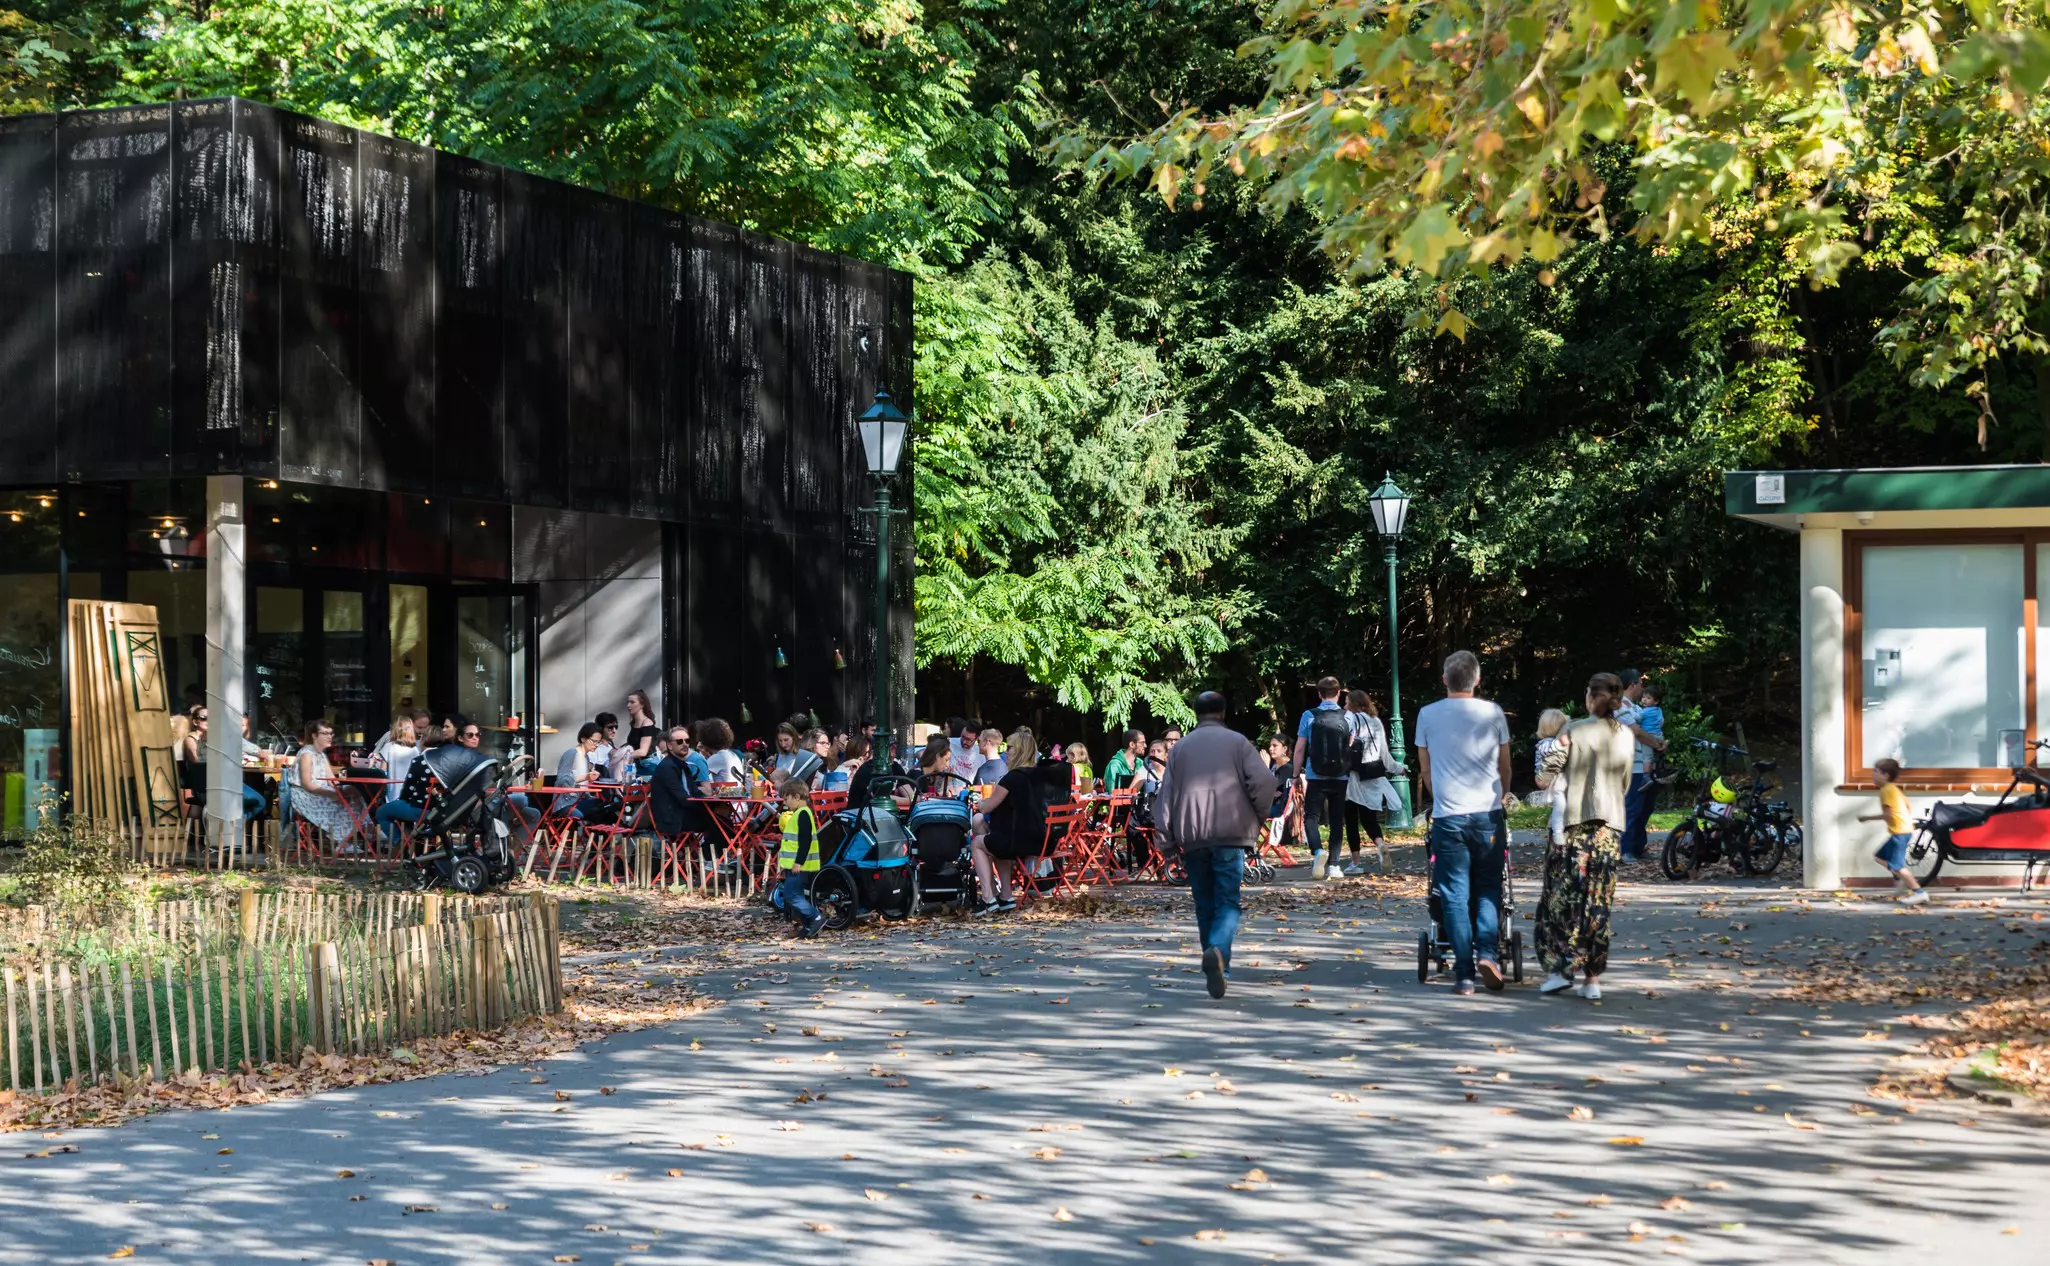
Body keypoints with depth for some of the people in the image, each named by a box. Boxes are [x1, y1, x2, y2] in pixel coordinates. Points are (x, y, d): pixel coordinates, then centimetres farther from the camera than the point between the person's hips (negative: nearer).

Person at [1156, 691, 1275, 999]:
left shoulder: (1180, 748, 11)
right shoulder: (1237, 742, 3)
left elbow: (1165, 796, 8)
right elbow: (1263, 781, -9)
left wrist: (1168, 839, 11)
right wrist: (1259, 817, 6)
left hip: (1192, 836, 3)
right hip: (1230, 833, -3)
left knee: (1204, 904, 13)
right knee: (1227, 902, -4)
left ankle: (1218, 969, 17)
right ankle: (1217, 950, -30)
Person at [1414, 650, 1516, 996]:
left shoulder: (1427, 715, 2)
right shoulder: (1492, 713, 1)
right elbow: (1504, 766, 13)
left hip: (1448, 815, 0)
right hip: (1488, 814, 0)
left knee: (1455, 894, 3)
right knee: (1488, 889, 12)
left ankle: (1464, 973, -1)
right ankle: (1487, 953, -7)